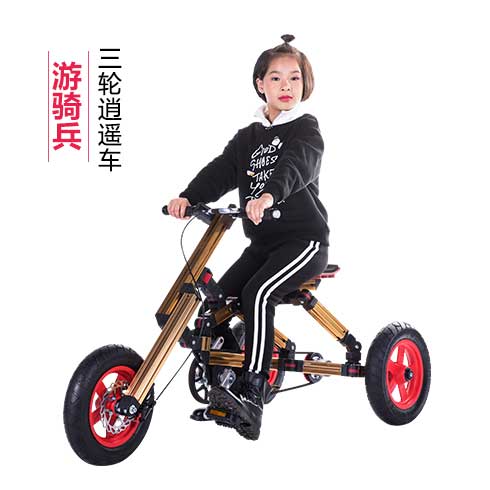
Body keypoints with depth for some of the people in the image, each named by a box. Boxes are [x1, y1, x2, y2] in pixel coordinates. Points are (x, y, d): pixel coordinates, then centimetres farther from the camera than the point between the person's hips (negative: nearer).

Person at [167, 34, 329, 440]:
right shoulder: (247, 137, 14)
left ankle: (253, 396, -29)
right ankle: (221, 399, 6)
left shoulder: (306, 129, -4)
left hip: (305, 239, -7)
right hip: (263, 242, 7)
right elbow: (222, 171, -1)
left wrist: (269, 195, -46)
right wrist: (188, 197, -20)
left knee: (258, 294, -29)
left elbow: (296, 166, -26)